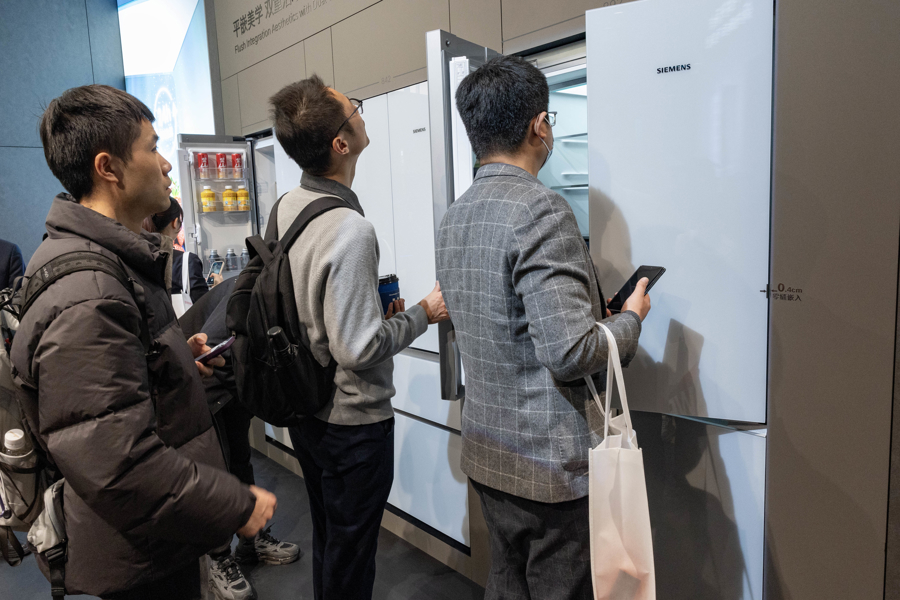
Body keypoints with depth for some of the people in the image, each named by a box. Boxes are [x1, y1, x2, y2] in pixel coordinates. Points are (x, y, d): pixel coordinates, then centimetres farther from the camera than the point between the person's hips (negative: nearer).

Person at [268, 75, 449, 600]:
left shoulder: (287, 208, 0)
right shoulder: (349, 229, -28)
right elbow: (357, 349, -26)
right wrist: (424, 314, -12)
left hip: (306, 411, 8)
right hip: (353, 421, -8)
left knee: (326, 536, 26)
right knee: (351, 550, 13)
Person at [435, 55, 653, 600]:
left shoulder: (454, 217, 8)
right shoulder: (542, 212, -21)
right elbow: (569, 351, -26)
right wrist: (631, 319, -6)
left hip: (488, 452, 8)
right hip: (552, 463, -8)